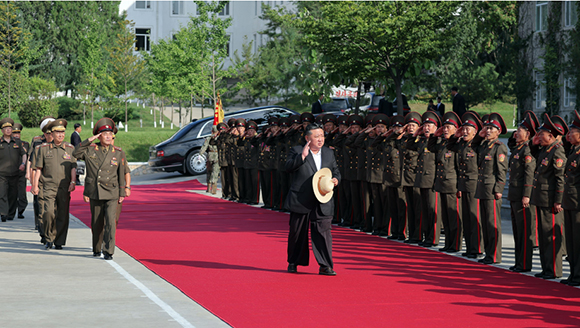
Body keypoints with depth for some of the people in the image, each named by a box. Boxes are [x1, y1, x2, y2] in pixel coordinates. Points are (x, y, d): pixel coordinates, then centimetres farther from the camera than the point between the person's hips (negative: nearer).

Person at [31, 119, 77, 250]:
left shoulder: (70, 149, 8)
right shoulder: (44, 148, 6)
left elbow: (73, 167, 5)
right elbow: (38, 168, 8)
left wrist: (73, 181, -9)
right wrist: (35, 185, 4)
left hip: (64, 188, 1)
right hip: (49, 186, -1)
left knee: (62, 215, 1)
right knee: (49, 212, -16)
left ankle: (59, 241, 14)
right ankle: (49, 239, 3)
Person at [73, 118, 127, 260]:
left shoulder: (119, 153, 3)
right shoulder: (91, 150, 4)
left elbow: (121, 174, 7)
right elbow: (76, 153, -6)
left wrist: (122, 193, 6)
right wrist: (89, 140, -9)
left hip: (111, 193, -1)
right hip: (95, 193, 1)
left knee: (110, 221, -13)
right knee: (96, 223, 10)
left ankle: (108, 251, -10)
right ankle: (96, 249, 25)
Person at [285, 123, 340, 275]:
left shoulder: (329, 153, 13)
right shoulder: (296, 151, -1)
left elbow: (336, 171, 21)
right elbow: (289, 167, -15)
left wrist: (335, 180, -1)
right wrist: (302, 155, -25)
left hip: (322, 202, 2)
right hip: (301, 200, -2)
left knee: (323, 231, -6)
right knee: (297, 233, 8)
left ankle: (325, 266, -3)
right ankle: (293, 263, 24)